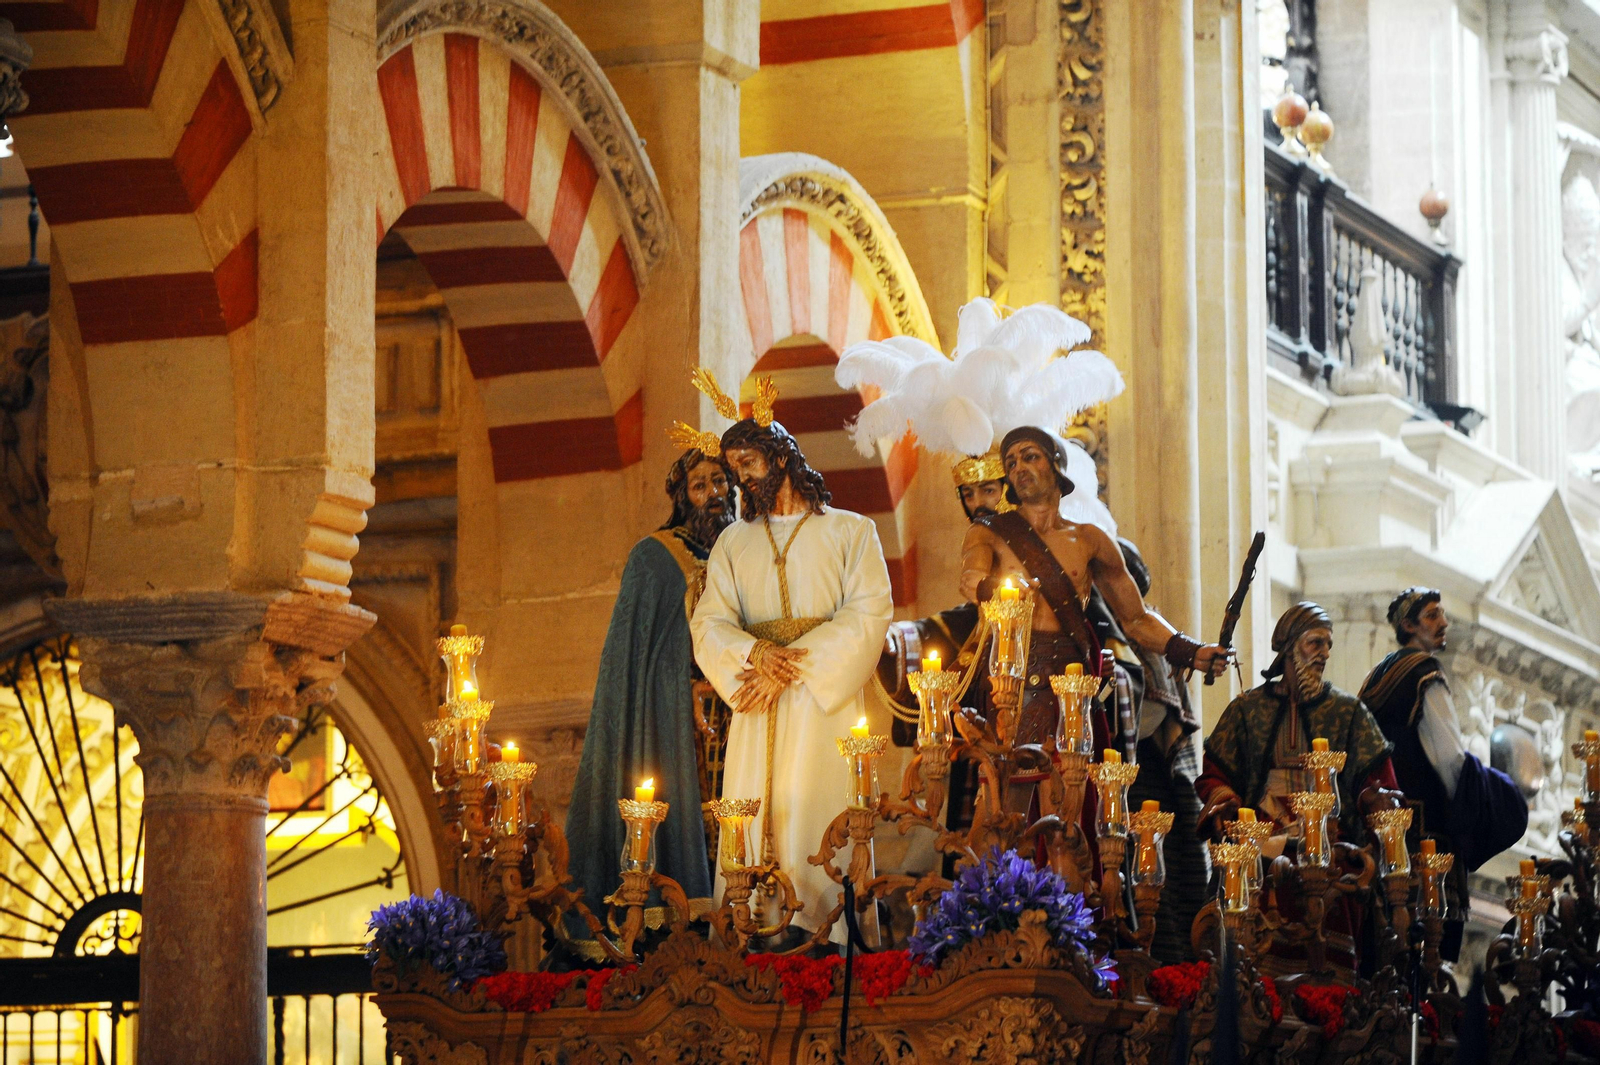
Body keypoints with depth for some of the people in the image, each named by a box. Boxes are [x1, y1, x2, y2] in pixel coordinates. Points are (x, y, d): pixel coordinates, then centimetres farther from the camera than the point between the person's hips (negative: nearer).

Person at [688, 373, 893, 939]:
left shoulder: (851, 532, 8)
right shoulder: (734, 542, 19)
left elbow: (868, 615, -4)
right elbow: (709, 624, 8)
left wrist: (792, 667, -13)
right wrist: (755, 654, -15)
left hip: (827, 704, -3)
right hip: (757, 710, 3)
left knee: (820, 832, -10)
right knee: (751, 839, -6)